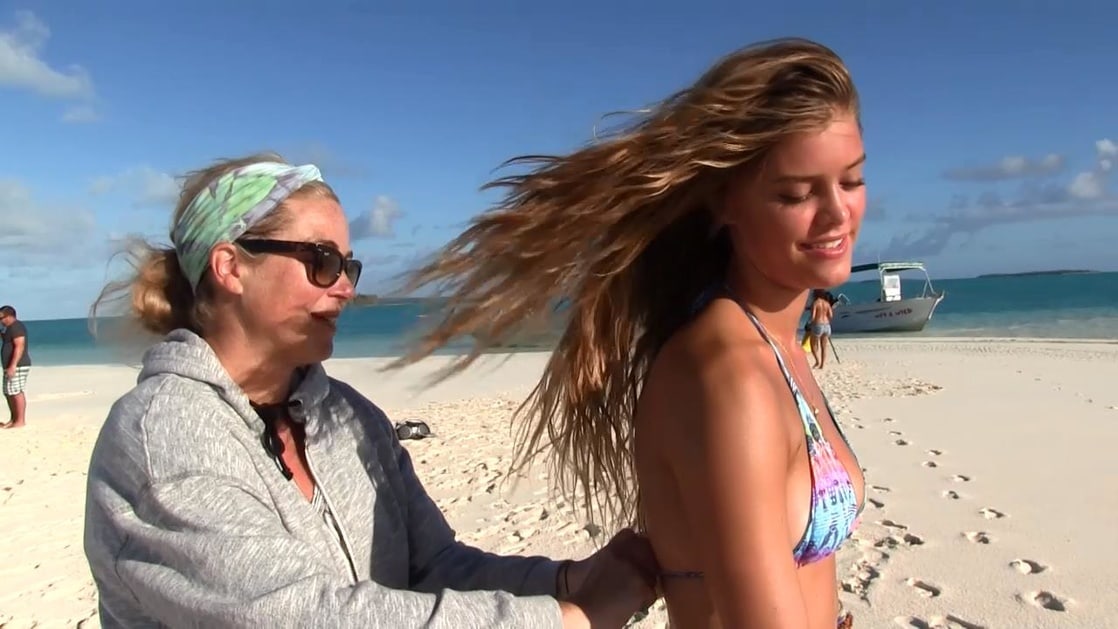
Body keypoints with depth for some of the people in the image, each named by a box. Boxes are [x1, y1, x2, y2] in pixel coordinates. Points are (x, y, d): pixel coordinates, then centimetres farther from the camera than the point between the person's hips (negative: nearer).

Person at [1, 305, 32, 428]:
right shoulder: (11, 327, 19)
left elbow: (19, 347, -22)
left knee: (16, 392, -9)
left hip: (18, 366, -11)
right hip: (12, 366, 11)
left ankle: (20, 421, -7)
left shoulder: (16, 327, -14)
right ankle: (14, 420, 18)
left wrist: (12, 366, -27)